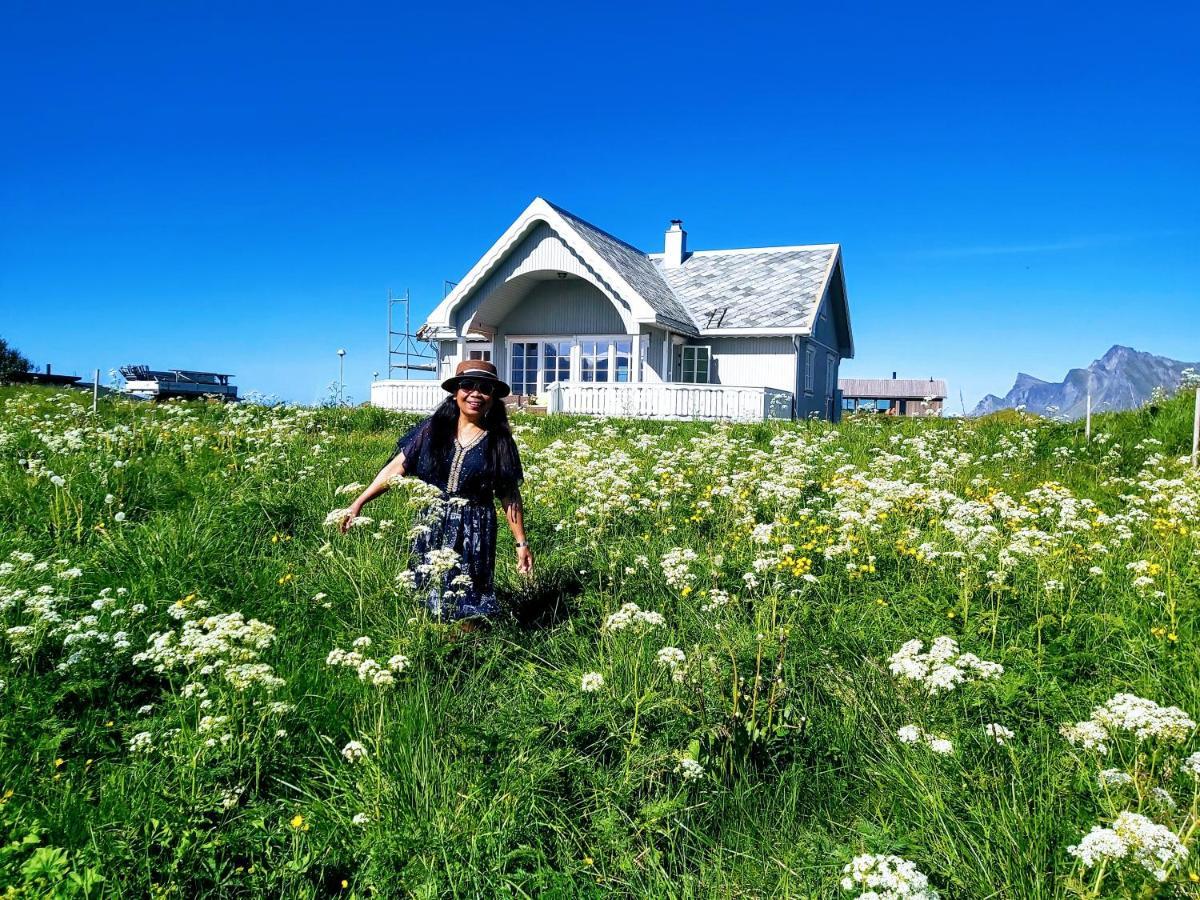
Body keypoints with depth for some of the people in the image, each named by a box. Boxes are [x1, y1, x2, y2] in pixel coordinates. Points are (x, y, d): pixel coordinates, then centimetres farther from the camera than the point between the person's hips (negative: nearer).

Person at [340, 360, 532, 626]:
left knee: (467, 607, 3)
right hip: (431, 527, 2)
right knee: (429, 598, 11)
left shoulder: (499, 441, -2)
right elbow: (396, 467, 0)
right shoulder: (432, 429, 0)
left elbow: (510, 495, 1)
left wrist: (521, 543, 0)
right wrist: (358, 502, -5)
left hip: (474, 531, -1)